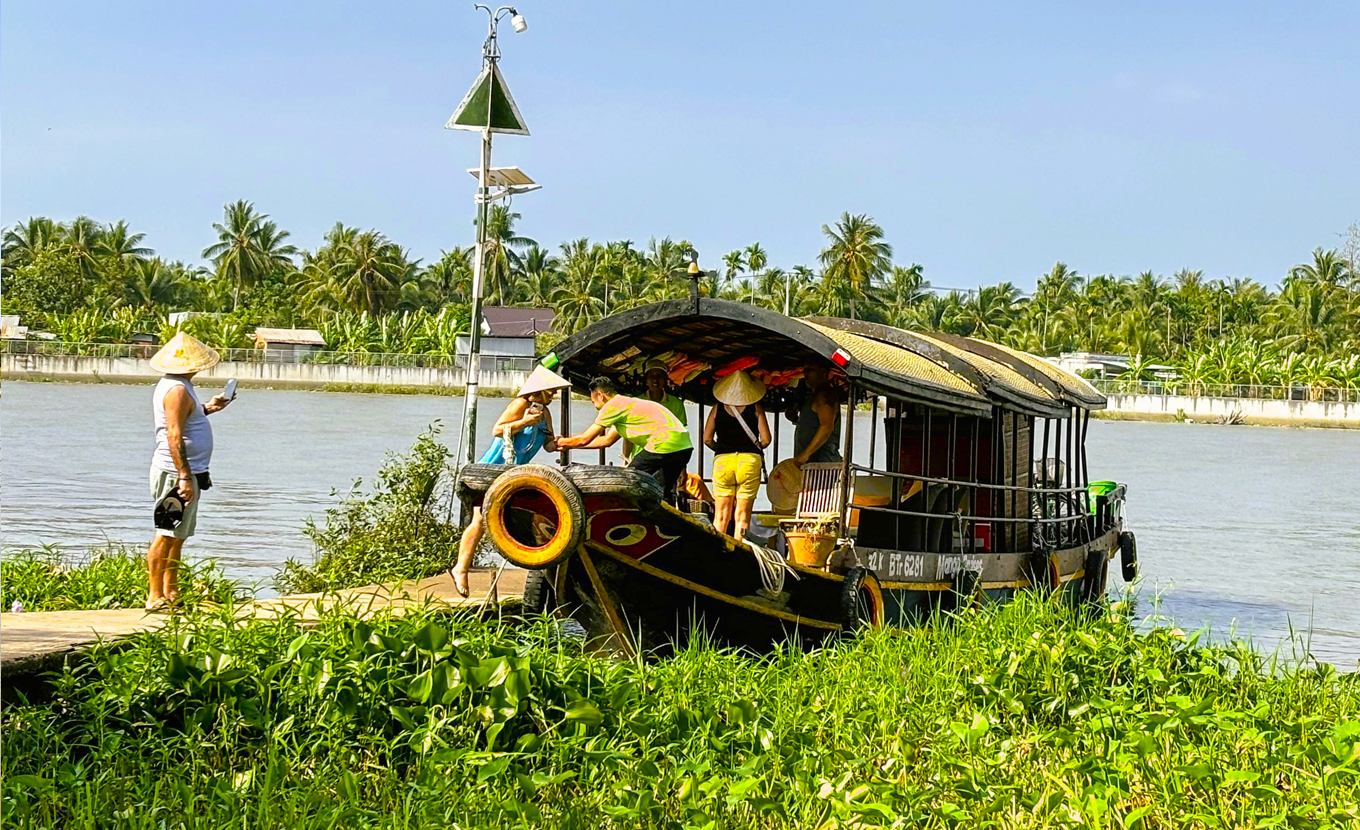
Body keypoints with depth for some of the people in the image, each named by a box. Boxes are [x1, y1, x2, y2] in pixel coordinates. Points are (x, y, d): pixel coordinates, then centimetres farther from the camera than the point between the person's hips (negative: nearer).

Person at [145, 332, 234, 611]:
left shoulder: (175, 386, 15)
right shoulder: (177, 390, -17)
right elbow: (174, 437, -23)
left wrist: (207, 409, 24)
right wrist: (185, 477, -26)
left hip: (185, 472, 11)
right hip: (176, 472, -11)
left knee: (177, 536, 15)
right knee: (167, 535, -7)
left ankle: (171, 592, 22)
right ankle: (155, 596, -5)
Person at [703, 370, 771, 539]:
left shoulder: (717, 409, 6)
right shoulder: (756, 409, 1)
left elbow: (707, 439, 6)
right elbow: (765, 439, -2)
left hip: (722, 460, 1)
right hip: (750, 460, -1)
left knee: (721, 514, 6)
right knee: (743, 514, 3)